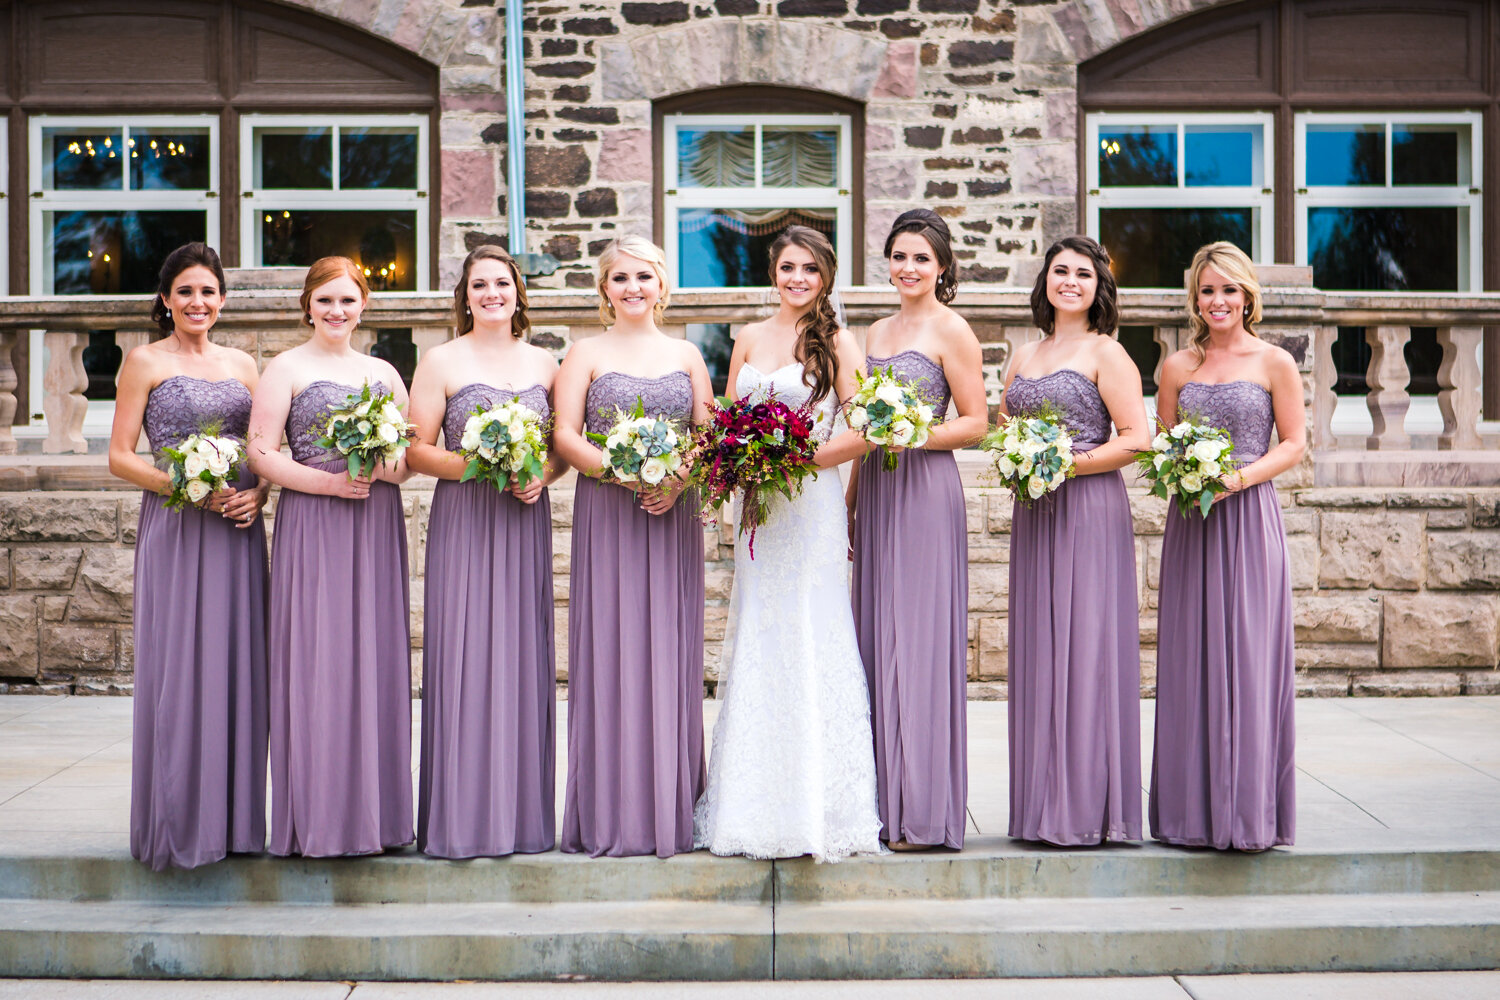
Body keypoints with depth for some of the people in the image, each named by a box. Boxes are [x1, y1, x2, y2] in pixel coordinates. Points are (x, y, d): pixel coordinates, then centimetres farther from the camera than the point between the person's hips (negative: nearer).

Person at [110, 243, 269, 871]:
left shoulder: (243, 364, 14)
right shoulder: (146, 362, 2)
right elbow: (120, 456, -3)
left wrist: (258, 493, -3)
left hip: (237, 529, 4)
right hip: (175, 528, -4)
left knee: (236, 667, 4)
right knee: (178, 669, -4)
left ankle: (233, 816, 12)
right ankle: (179, 821, 4)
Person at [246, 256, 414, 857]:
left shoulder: (383, 372, 16)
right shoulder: (285, 369, 3)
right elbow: (261, 452, -5)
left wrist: (391, 466, -6)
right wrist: (330, 481, -16)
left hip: (377, 525, 4)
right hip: (311, 526, -4)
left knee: (376, 657, 3)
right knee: (315, 663, -6)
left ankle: (373, 811, 11)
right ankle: (317, 817, 0)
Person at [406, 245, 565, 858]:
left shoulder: (543, 363, 13)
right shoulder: (441, 362, 3)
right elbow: (417, 451, -1)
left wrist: (542, 474, -5)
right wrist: (473, 465, -17)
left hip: (526, 520, 3)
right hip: (463, 520, -3)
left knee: (523, 654, 3)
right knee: (463, 655, -6)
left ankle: (523, 812, 10)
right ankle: (462, 817, 0)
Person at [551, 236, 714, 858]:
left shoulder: (686, 355, 14)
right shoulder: (587, 354, 6)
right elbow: (565, 435, -2)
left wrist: (678, 479, -9)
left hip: (674, 514, 2)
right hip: (607, 517, -2)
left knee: (671, 650, 2)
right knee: (610, 650, -4)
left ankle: (671, 808, 8)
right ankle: (612, 814, 1)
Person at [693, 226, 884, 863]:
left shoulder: (837, 342, 0)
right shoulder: (750, 338, 14)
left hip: (813, 504, -4)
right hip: (757, 503, 5)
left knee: (809, 640, -5)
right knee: (756, 639, 5)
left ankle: (816, 806, 1)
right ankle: (753, 805, 11)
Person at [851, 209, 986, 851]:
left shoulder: (950, 330, -3)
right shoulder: (878, 333, 18)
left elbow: (975, 422, -6)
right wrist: (849, 499, 17)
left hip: (925, 490, -7)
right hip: (876, 491, 7)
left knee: (919, 638, -7)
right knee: (876, 639, 5)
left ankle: (923, 812, -2)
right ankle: (886, 803, 11)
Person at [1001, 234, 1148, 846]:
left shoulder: (1106, 354, -2)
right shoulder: (1024, 357, 17)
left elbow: (1136, 440, -9)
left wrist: (1067, 464, -15)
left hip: (1089, 512, -6)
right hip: (1032, 513, 6)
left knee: (1084, 646, -6)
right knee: (1036, 651, 5)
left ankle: (1087, 805, 0)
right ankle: (1043, 804, 11)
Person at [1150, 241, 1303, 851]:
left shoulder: (1274, 363, 1)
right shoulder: (1178, 366, 10)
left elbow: (1294, 444, 0)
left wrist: (1238, 477, -14)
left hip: (1249, 518, -3)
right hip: (1190, 523, 3)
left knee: (1246, 659, -4)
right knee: (1189, 659, 3)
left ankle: (1247, 808, 3)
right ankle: (1193, 809, 10)